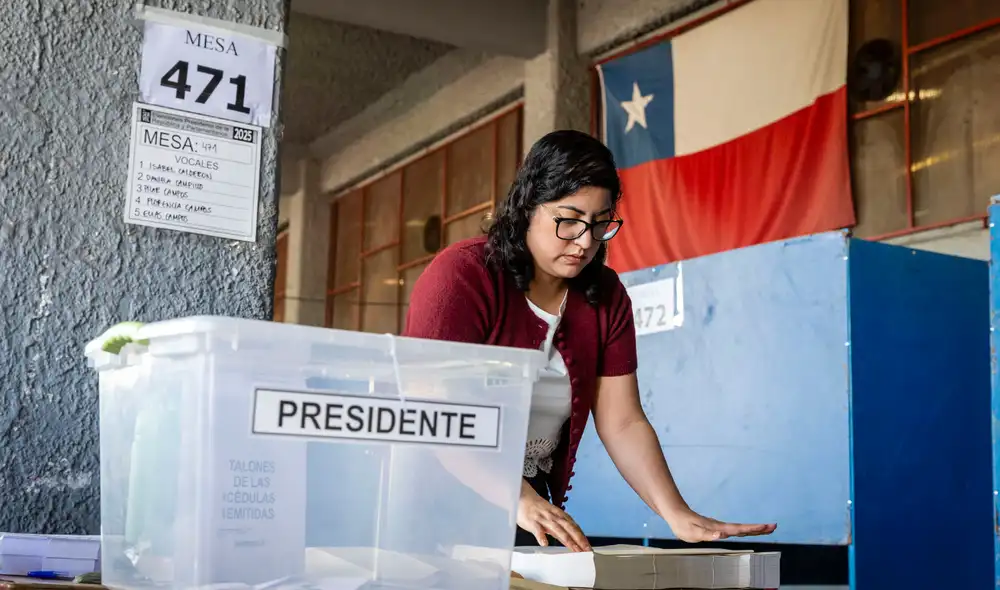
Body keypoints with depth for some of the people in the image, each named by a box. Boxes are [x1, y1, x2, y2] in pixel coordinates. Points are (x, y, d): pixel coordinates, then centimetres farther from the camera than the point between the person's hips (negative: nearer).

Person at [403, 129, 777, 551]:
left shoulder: (606, 298, 2)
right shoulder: (462, 275, -16)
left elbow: (622, 423, -2)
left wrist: (677, 515, -15)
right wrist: (519, 499, -33)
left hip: (532, 493, 4)